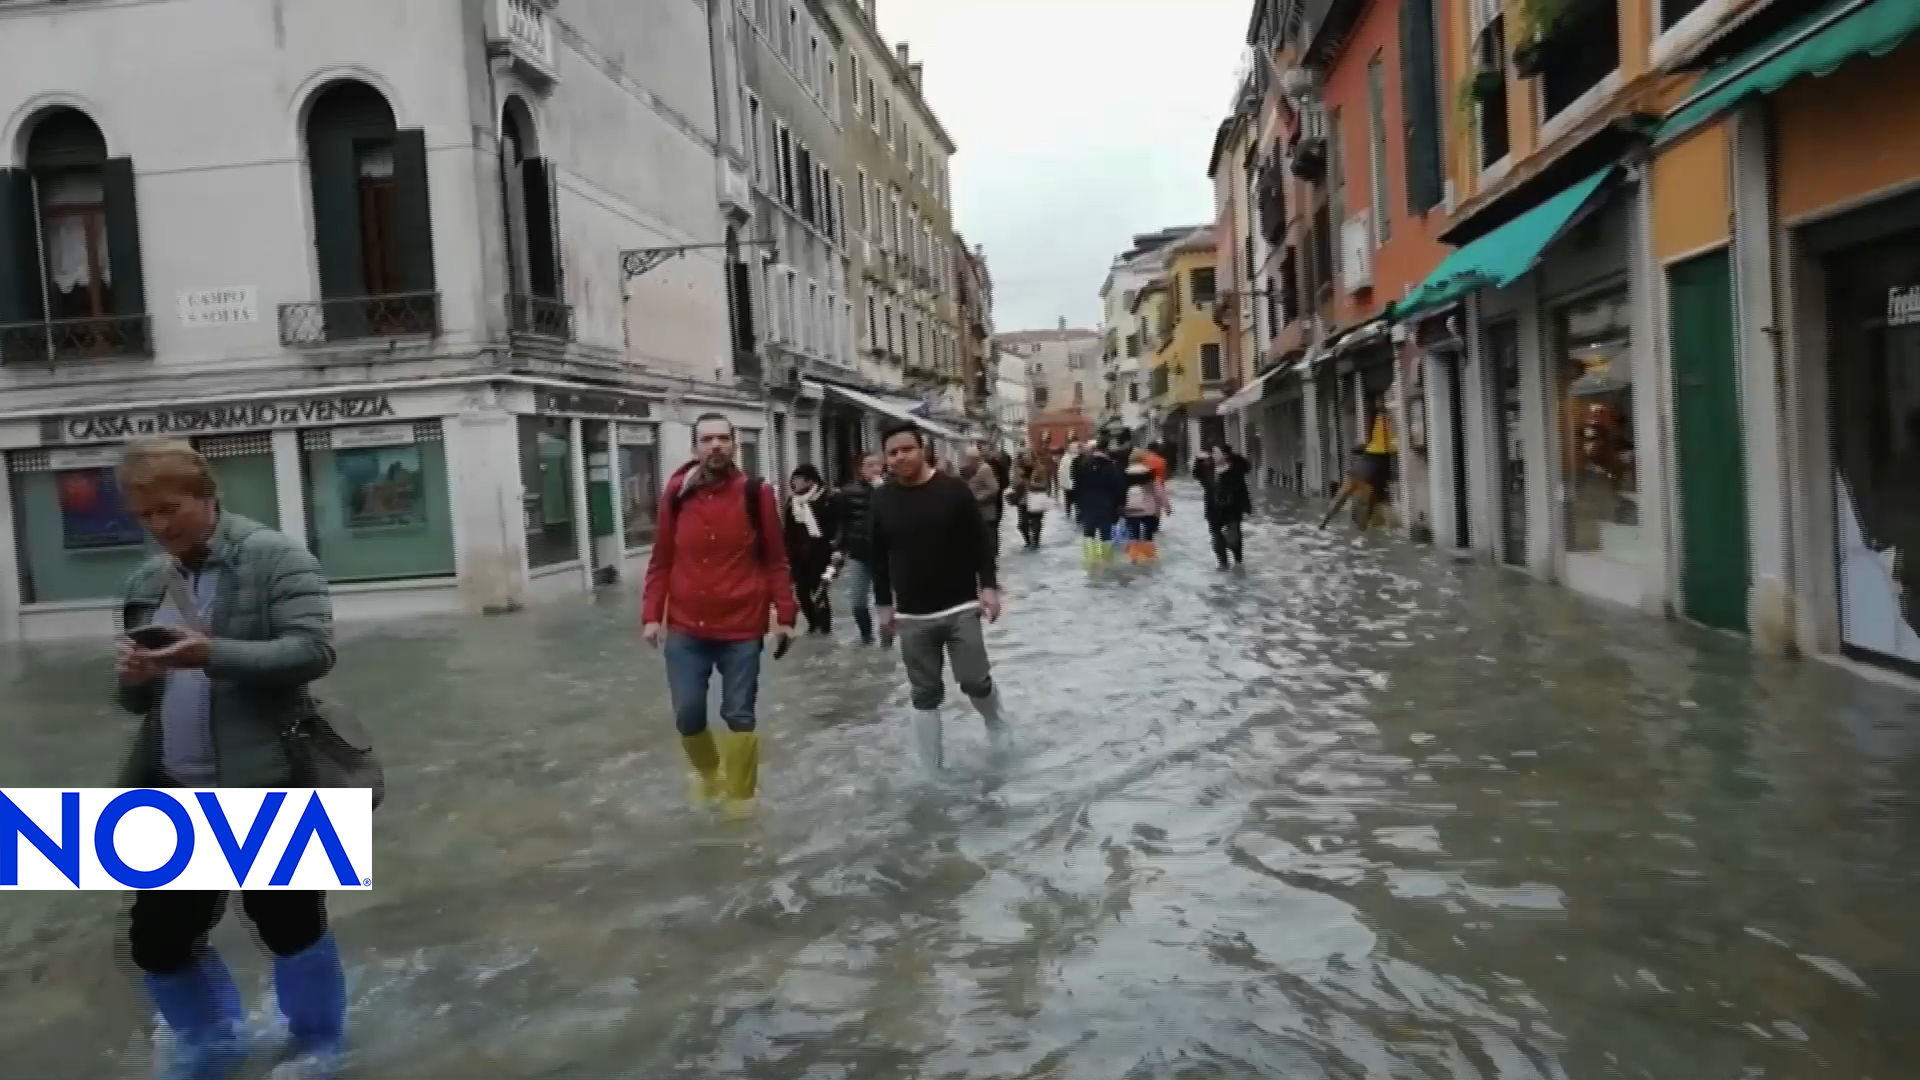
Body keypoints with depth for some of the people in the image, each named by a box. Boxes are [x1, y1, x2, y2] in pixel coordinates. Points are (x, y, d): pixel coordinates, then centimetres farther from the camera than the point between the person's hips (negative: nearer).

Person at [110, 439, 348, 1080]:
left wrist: (211, 655, -29)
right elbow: (136, 702, 15)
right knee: (157, 936, 13)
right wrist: (133, 677, -9)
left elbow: (313, 651, -18)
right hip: (174, 791, 7)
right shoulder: (147, 583, 11)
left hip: (265, 785, -6)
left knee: (288, 922, 7)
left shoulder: (275, 558, -9)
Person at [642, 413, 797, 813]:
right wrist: (651, 615, -1)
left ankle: (740, 797, 23)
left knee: (739, 716, 5)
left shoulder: (756, 494, -4)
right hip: (685, 628, 2)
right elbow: (661, 561, 6)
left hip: (742, 628, -2)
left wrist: (785, 613, -5)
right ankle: (708, 772, 37)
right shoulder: (676, 494, 1)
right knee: (688, 715, 6)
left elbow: (775, 561, -1)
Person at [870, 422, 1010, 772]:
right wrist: (884, 604, 7)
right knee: (925, 694, 7)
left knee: (975, 681, -2)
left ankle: (995, 721, 32)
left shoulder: (953, 490, -6)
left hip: (961, 608, -2)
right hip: (912, 616, 2)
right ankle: (932, 770, 17)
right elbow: (879, 557, 8)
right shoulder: (881, 500, 1)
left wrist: (988, 587, -8)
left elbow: (980, 543, -3)